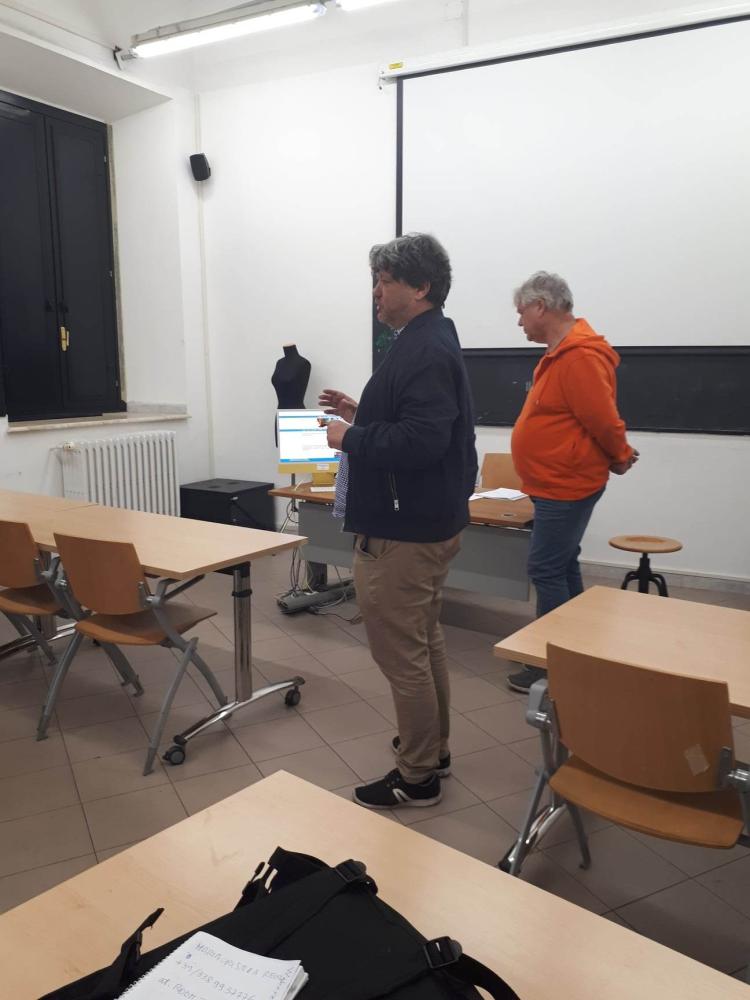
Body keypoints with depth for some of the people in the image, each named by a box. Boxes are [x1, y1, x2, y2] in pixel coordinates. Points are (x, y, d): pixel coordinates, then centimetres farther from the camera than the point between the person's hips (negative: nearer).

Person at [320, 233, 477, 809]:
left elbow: (421, 439, -31)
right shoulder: (428, 342, 13)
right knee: (426, 642, 20)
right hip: (427, 519, 11)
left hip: (403, 531, -11)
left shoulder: (426, 352, -20)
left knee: (401, 654, 1)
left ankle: (417, 777, 16)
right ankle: (433, 749, 36)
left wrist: (351, 438, -18)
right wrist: (361, 414, 10)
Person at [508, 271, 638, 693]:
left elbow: (603, 419, -22)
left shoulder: (578, 356, -22)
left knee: (547, 570, -5)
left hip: (566, 486, -11)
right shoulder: (562, 353, 12)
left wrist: (620, 458, -5)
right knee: (563, 567, 15)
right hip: (560, 483, 11)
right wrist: (618, 453, 14)